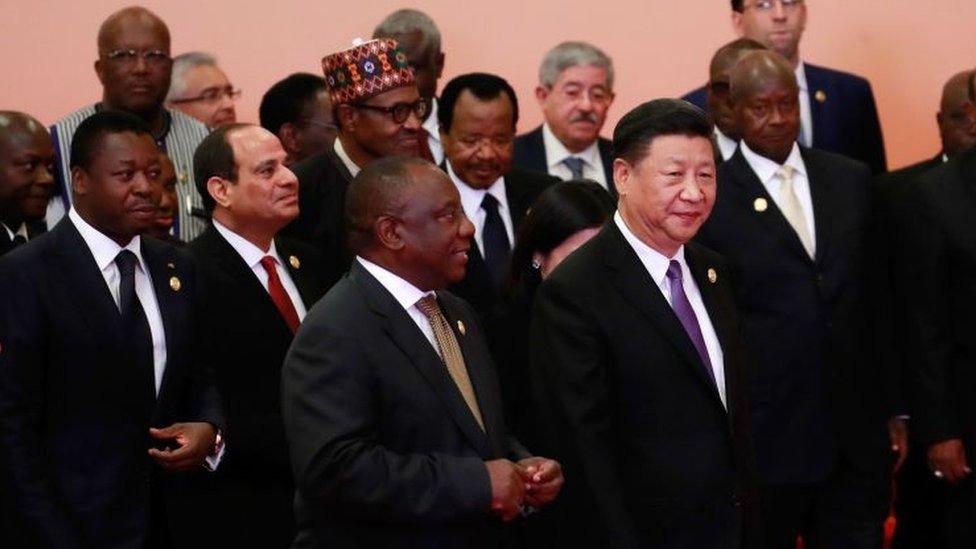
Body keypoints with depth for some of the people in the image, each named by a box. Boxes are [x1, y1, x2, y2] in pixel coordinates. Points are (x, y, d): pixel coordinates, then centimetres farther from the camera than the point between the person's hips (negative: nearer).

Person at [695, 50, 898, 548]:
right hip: (764, 439, -4)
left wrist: (893, 408, 12)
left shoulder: (852, 180, 9)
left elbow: (875, 302, 13)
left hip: (857, 439, 4)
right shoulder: (710, 197, -5)